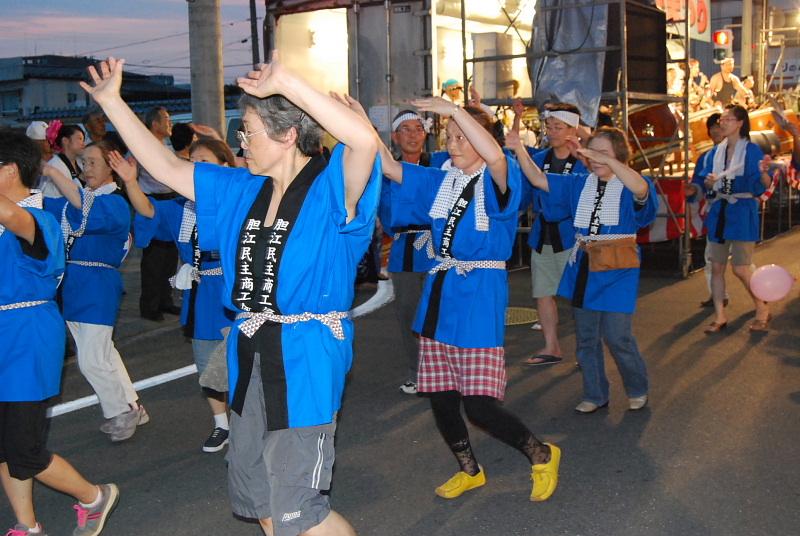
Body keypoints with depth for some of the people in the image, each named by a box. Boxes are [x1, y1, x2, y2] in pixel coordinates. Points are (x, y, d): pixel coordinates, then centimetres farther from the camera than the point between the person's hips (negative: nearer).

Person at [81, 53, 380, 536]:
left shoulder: (328, 188, -13)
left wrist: (286, 83, -32)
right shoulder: (242, 190, 9)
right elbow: (164, 165, 15)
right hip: (251, 357, 8)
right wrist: (111, 100, 14)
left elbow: (364, 139, -33)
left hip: (305, 360, -8)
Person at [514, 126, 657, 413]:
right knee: (585, 336, 11)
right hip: (583, 266, 5)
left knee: (616, 335, -7)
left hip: (617, 270, -5)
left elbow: (640, 188, -31)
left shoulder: (629, 187, -6)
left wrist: (607, 160, -40)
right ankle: (595, 395, 26)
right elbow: (538, 179, 4)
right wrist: (519, 148, -9)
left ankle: (638, 390, 18)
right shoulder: (580, 184, 8)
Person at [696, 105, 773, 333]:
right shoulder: (716, 152, 10)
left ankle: (762, 309, 16)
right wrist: (708, 183, -11)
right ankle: (720, 316, 16)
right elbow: (705, 183, 12)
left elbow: (762, 186, -12)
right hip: (718, 212, 6)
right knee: (716, 267, 6)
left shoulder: (751, 150, -6)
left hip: (742, 214, -6)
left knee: (740, 269, -6)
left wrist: (764, 172, -32)